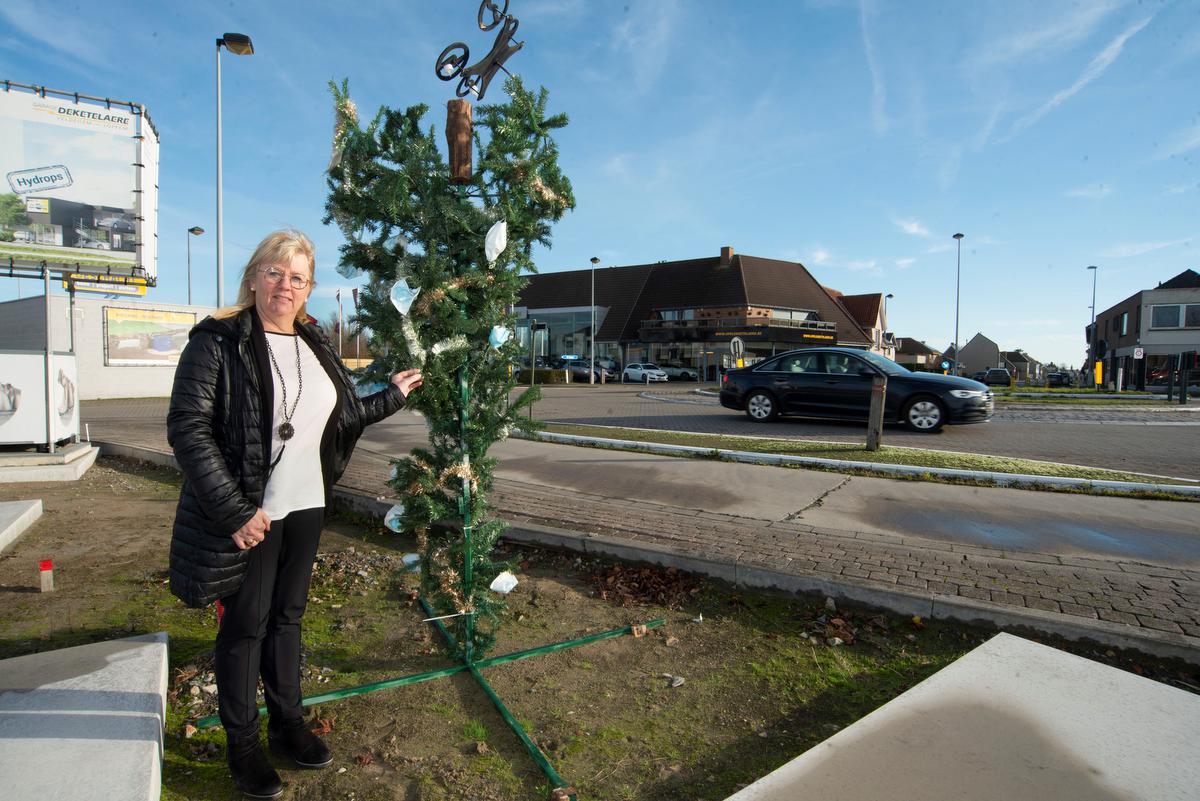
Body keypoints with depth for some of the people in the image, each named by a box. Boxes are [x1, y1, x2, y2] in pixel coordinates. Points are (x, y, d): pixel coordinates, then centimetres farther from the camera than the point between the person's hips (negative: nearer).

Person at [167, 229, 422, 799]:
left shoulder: (314, 345, 9)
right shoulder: (218, 341, -10)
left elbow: (341, 416, 19)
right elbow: (187, 427, -15)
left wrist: (390, 398, 17)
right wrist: (233, 510, -20)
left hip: (306, 507, 6)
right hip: (245, 513, -5)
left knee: (288, 614, 17)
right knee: (245, 623, 8)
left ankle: (287, 722, 35)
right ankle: (242, 743, 27)